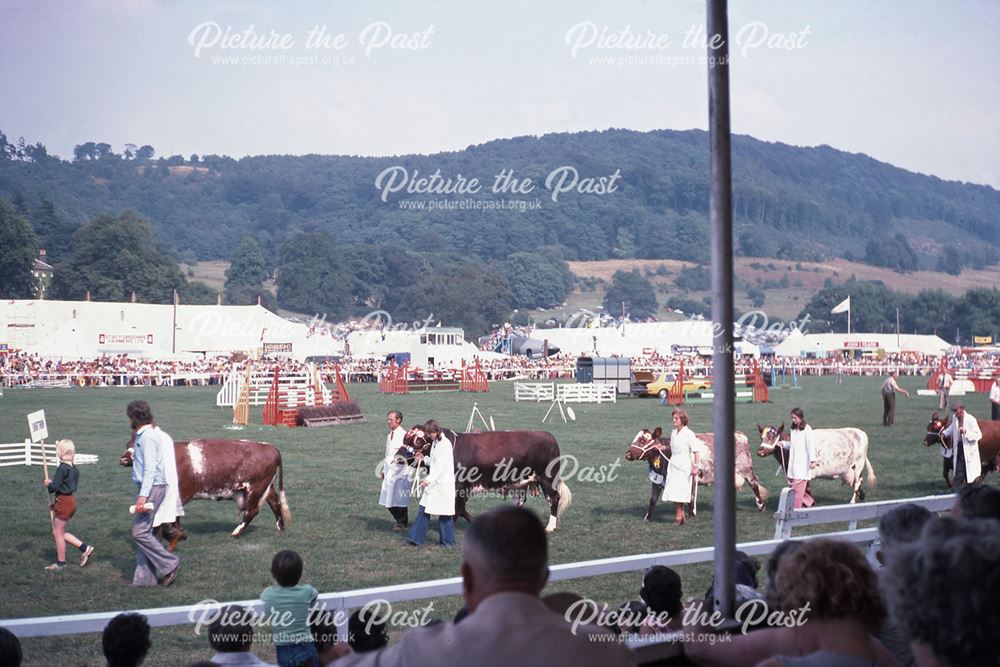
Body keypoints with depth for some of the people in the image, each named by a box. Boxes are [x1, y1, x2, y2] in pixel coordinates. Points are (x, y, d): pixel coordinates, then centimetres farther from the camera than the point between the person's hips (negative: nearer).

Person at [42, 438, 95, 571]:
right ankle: (84, 548, 14)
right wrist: (53, 483, 11)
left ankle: (60, 564, 14)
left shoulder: (62, 468, -20)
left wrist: (48, 484, 0)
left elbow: (55, 487, -21)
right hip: (71, 500, 9)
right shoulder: (74, 468, 7)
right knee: (58, 532, 18)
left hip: (63, 502, -9)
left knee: (58, 533, 4)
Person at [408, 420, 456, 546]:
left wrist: (429, 479, -29)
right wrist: (423, 459, 7)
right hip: (433, 483, 9)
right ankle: (417, 538, 7)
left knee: (444, 513, 0)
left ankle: (448, 540, 11)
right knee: (423, 510, 5)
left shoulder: (445, 444, -15)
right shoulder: (435, 443, 13)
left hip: (443, 484, -9)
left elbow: (441, 465, -22)